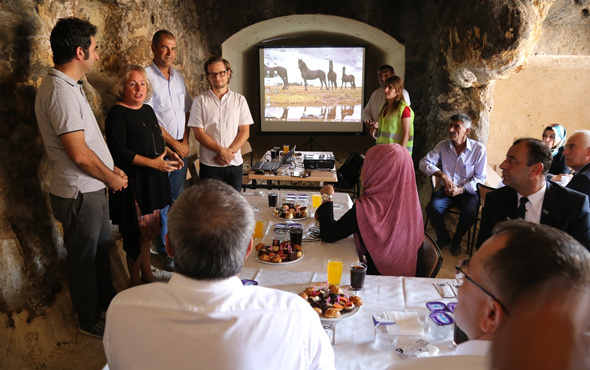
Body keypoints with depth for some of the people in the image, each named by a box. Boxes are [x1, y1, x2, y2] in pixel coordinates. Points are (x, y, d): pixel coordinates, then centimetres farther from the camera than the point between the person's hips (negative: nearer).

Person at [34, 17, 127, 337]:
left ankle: (106, 302, 44)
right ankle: (90, 321, 29)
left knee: (101, 248, 24)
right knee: (84, 258, 9)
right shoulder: (61, 92, -23)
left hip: (92, 189, 10)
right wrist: (110, 178, -11)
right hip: (80, 193, -10)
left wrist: (110, 169, 8)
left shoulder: (69, 86, 9)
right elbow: (79, 153, -26)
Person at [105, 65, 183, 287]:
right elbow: (118, 152, -20)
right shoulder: (117, 114, -12)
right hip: (134, 182, -8)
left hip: (153, 181, 8)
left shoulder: (148, 110, 13)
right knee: (138, 233, 0)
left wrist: (169, 152, 5)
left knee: (147, 231, 17)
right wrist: (154, 163, -22)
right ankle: (135, 282, 17)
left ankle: (147, 276, 32)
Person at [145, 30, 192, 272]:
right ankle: (164, 250, 13)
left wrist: (185, 141, 3)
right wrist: (174, 144, -10)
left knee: (178, 197, 13)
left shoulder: (178, 76, 12)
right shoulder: (146, 76, -10)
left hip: (180, 146, 6)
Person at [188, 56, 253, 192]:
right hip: (209, 165, -2)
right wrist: (221, 151, -15)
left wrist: (230, 151, -11)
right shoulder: (200, 101, 2)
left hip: (235, 164, 2)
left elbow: (245, 132, 3)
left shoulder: (239, 99, 8)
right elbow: (199, 133, -4)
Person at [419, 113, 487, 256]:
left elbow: (479, 178, -4)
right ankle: (443, 238, 3)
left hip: (467, 191, -2)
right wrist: (442, 174, -21)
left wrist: (460, 190, -18)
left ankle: (457, 240, 2)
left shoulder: (479, 149, -6)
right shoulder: (443, 145, 0)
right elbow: (424, 163, -5)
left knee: (470, 213, -32)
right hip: (447, 190, 2)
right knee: (432, 208, -28)